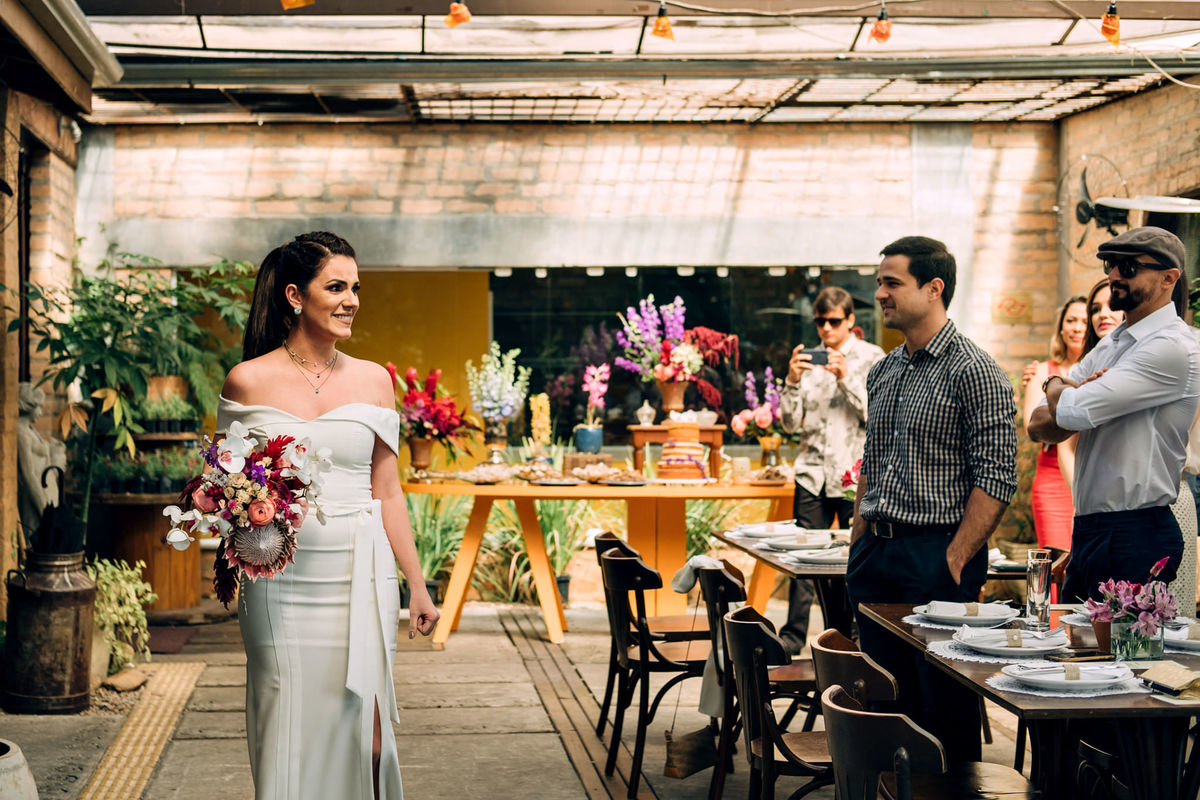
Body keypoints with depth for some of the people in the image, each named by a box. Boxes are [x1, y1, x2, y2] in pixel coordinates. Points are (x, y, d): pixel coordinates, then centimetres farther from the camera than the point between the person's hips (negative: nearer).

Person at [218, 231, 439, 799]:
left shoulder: (373, 380, 6)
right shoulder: (248, 381, 1)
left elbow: (386, 492, 10)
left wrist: (416, 585, 10)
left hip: (359, 576, 1)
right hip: (278, 578, -1)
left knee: (358, 721, 2)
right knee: (288, 727, 3)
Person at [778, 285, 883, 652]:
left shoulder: (871, 358, 3)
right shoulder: (809, 360, 11)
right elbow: (790, 423, 7)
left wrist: (846, 379, -16)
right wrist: (792, 382, -8)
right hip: (813, 471, 3)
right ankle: (792, 636, 6)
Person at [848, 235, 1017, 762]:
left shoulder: (973, 371, -9)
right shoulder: (882, 373, 14)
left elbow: (996, 477, -14)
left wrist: (955, 561, -17)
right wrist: (858, 545, 15)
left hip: (936, 558, -7)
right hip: (875, 555, 7)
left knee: (944, 703, 0)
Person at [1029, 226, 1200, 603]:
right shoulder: (1112, 343, 15)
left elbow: (1072, 412, -22)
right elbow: (1037, 426, 10)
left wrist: (1056, 389, 1)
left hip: (1135, 537, -9)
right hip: (1088, 529, 9)